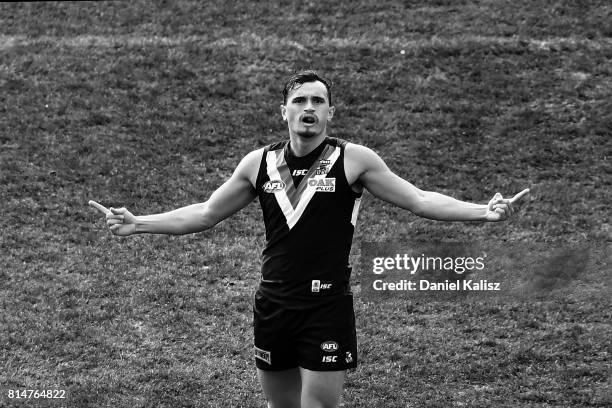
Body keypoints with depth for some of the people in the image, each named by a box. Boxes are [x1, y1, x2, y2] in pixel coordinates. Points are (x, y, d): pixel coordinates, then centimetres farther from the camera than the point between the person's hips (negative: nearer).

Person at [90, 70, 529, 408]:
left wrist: (483, 211, -16)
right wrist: (138, 223, 10)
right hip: (273, 307, 4)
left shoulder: (353, 160, -4)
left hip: (328, 309, -3)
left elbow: (418, 199, -4)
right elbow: (205, 214, 15)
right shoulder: (259, 163, 6)